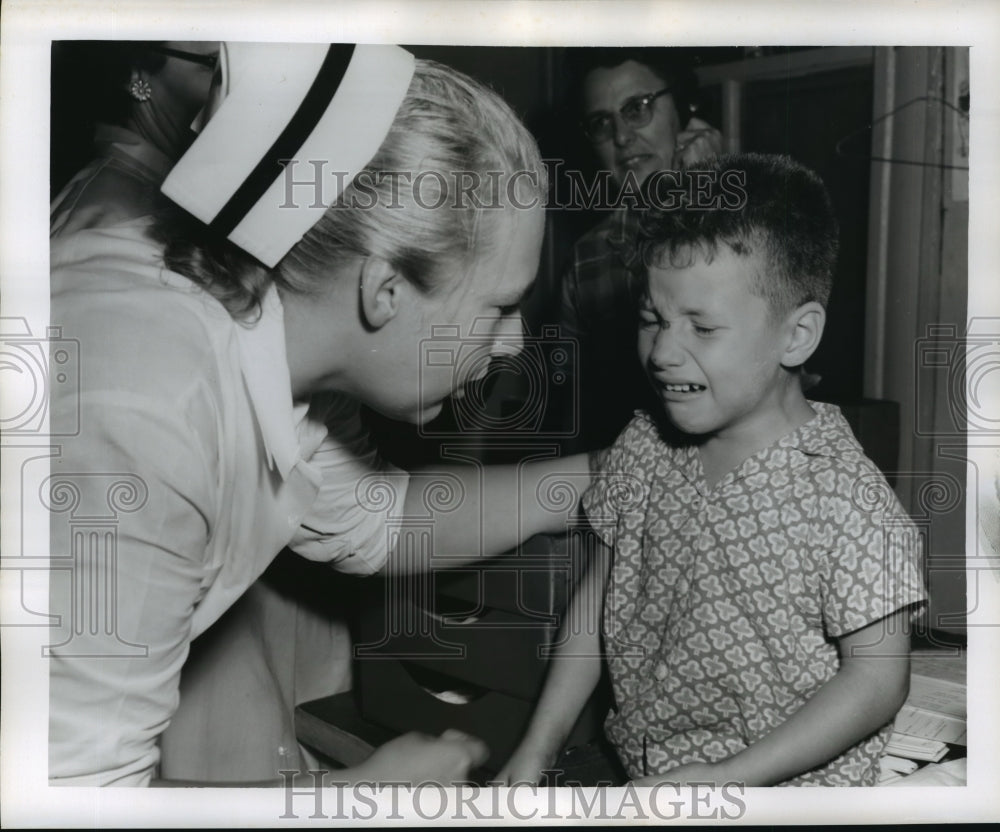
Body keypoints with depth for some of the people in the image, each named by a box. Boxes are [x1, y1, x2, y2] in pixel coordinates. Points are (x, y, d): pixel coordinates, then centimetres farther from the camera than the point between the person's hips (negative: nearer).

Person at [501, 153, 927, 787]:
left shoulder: (846, 502, -18)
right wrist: (540, 745, 5)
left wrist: (725, 776, -17)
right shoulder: (644, 449, -2)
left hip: (783, 783, -4)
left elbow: (879, 677, -12)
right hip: (634, 768, 4)